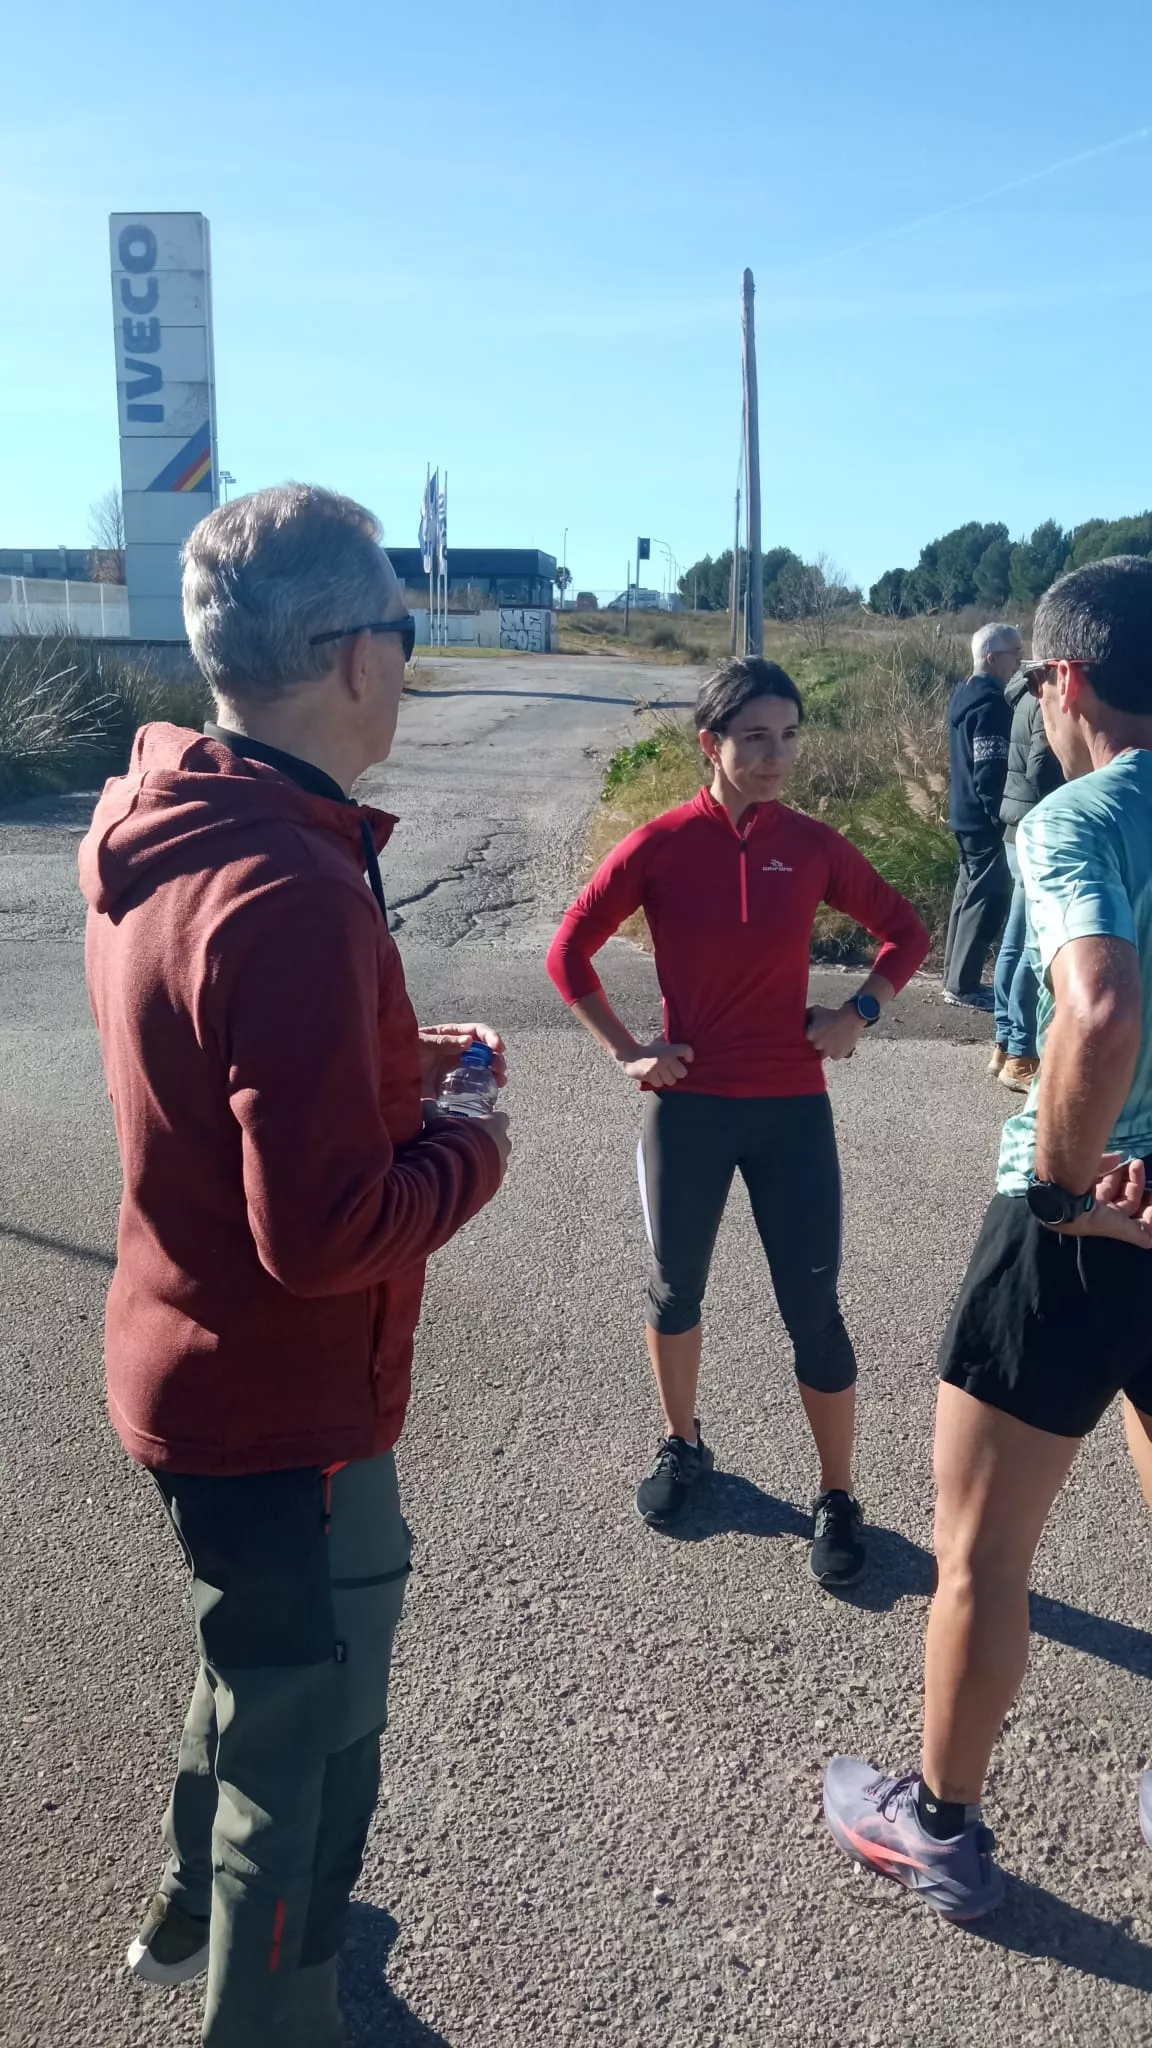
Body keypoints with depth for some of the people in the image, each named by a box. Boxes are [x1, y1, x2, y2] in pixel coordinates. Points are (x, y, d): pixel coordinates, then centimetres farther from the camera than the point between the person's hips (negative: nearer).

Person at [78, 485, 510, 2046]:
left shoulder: (161, 835, 0)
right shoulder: (292, 890, -31)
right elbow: (329, 1230, -31)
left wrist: (396, 1065, 6)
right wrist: (471, 1150, -14)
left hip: (191, 1374, 10)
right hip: (286, 1415, -10)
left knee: (253, 1668, 32)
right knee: (305, 1755, 14)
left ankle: (193, 1913, 56)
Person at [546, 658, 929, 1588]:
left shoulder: (814, 845, -3)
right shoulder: (661, 844, -8)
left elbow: (907, 932, 10)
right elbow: (569, 952, 0)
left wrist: (861, 1012, -3)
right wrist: (626, 1051, -5)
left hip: (793, 1110, 0)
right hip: (688, 1108, 0)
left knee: (813, 1309, 4)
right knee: (675, 1290, 16)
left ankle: (839, 1499, 22)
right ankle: (682, 1447, 41)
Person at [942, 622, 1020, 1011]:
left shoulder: (966, 694, 12)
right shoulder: (990, 704, -20)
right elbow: (990, 771, -23)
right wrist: (1003, 820, -18)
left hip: (967, 814, 10)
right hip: (984, 819, -10)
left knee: (970, 893, 15)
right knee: (988, 899, -4)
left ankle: (956, 978, 22)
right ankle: (962, 985, 1)